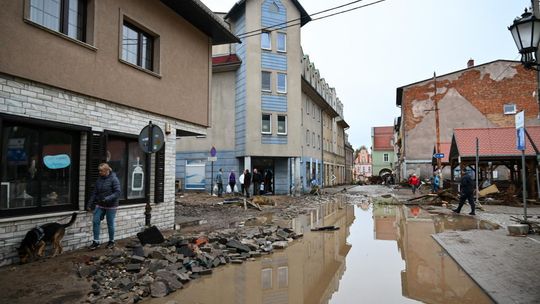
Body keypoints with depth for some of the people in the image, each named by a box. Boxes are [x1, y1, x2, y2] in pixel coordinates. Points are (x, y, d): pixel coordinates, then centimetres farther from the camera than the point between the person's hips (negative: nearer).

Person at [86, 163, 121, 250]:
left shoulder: (113, 179, -12)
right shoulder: (99, 179, 6)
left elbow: (118, 192, -17)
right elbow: (94, 193, 11)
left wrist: (108, 198, -29)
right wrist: (89, 204, 8)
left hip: (111, 206, -5)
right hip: (100, 205, 5)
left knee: (110, 224, 5)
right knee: (95, 221, -2)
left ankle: (111, 241, 21)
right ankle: (96, 241, 9)